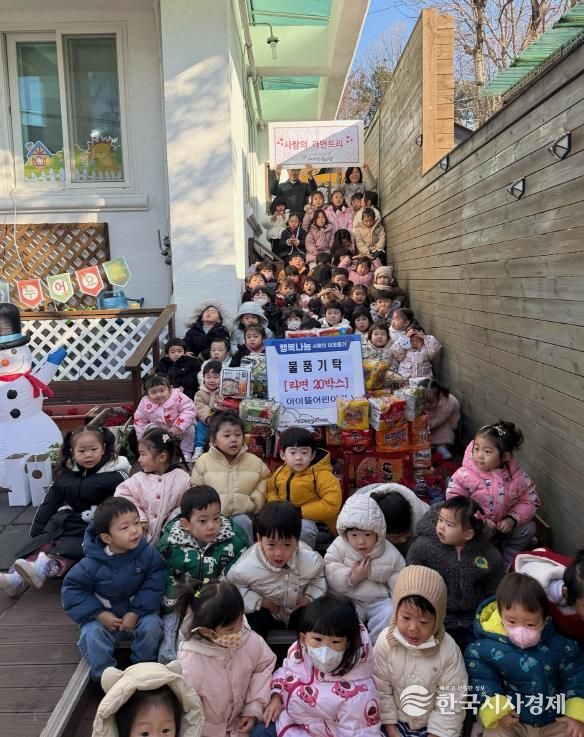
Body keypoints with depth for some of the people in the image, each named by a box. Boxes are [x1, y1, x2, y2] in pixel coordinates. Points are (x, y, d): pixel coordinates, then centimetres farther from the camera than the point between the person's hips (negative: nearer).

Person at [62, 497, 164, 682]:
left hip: (137, 613, 1)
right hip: (104, 616, 0)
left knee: (151, 626, -25)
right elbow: (72, 589, -11)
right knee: (91, 634, -27)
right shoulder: (92, 563, -19)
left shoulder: (148, 555, -17)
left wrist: (136, 613, -22)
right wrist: (99, 614, -18)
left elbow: (153, 586, -13)